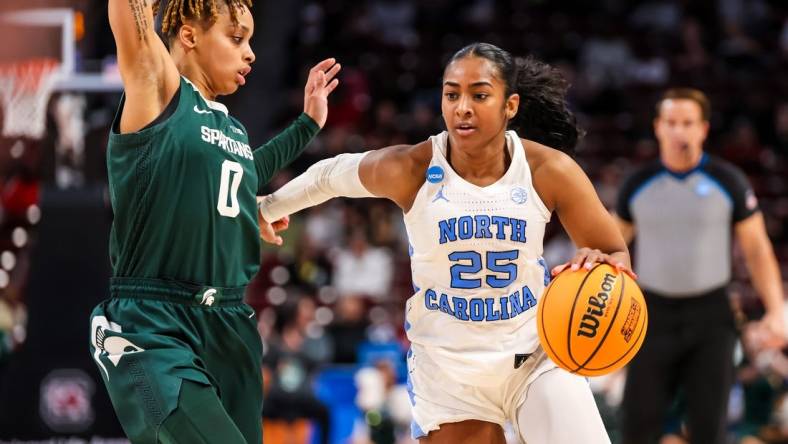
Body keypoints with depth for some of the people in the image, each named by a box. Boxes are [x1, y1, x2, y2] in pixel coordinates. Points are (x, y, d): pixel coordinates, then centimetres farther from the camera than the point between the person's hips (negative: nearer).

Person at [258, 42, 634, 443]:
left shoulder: (549, 170, -12)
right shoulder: (410, 170, -13)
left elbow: (616, 256, -5)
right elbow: (331, 175, 7)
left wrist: (601, 266, -30)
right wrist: (268, 208, 23)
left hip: (536, 354, 0)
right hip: (448, 366, 0)